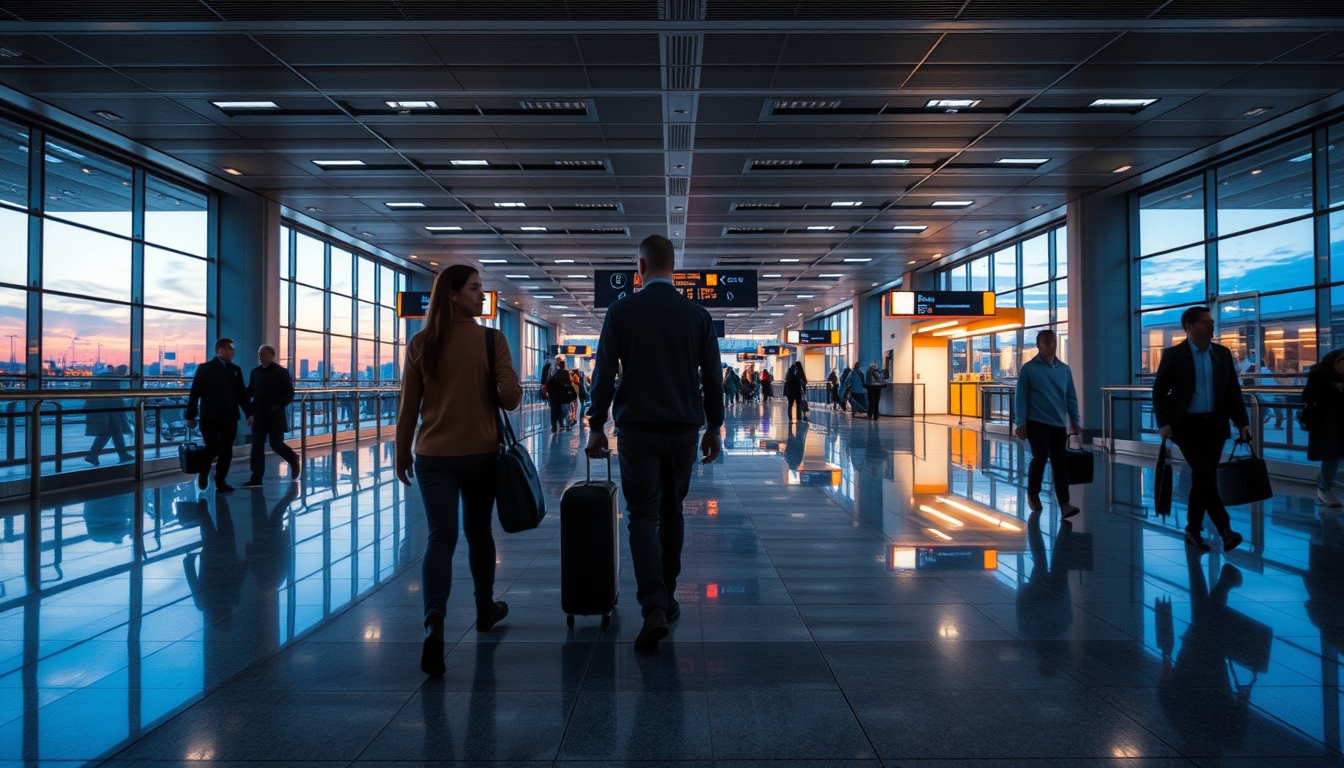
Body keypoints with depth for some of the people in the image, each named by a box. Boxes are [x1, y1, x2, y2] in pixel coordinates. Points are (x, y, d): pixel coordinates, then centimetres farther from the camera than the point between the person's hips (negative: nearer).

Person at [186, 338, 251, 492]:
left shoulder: (235, 370, 12)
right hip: (210, 418, -4)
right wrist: (191, 416, -6)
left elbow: (241, 393, 12)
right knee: (213, 447, -8)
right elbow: (194, 393, -3)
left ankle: (221, 481, 13)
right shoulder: (204, 368, -1)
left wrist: (248, 413, 6)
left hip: (229, 418, 4)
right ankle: (204, 472, 21)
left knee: (226, 451, 3)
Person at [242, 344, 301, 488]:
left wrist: (279, 405, -18)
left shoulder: (281, 372, -5)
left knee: (276, 444, -2)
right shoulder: (255, 372, 9)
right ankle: (256, 478, 1)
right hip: (259, 416, 5)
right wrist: (250, 409, 2)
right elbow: (249, 392, 14)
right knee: (257, 445, -1)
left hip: (275, 416, -4)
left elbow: (290, 394, -7)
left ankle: (294, 461, 27)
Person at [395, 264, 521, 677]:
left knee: (441, 537, -1)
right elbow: (511, 398, -13)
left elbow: (408, 407, 1)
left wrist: (402, 454, 12)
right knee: (478, 531, 18)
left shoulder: (420, 343, -2)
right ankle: (485, 609, 34)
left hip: (433, 456, 1)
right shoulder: (492, 340, -9)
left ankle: (434, 623, -20)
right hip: (481, 454, -1)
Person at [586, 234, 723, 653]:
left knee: (643, 515, 1)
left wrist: (596, 426, 2)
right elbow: (712, 377, 5)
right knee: (672, 513, 16)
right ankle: (667, 599, 25)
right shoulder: (698, 314, 3)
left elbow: (604, 373, -4)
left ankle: (654, 607, -13)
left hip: (637, 429, -2)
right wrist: (714, 427, 14)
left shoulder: (621, 311, -3)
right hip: (684, 429, 2)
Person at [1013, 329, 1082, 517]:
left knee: (1060, 461, 0)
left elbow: (1071, 396, 13)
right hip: (1036, 422, -4)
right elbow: (1020, 397, -5)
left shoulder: (1064, 369, 9)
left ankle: (1064, 505, -2)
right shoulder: (1028, 368, -4)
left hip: (1059, 424, 4)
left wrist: (1074, 421, 6)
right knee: (1040, 456, -10)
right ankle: (1033, 494, 14)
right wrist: (1021, 423, -10)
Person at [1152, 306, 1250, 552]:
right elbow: (1159, 391, -5)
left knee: (1202, 476, 8)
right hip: (1187, 424, -4)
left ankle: (1193, 530, 18)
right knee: (1205, 474, -15)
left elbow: (1233, 390, 10)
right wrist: (1164, 423, -14)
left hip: (1215, 424, 4)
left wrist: (1242, 422, 2)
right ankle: (1224, 529, -12)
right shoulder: (1173, 355, -4)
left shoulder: (1223, 353, 8)